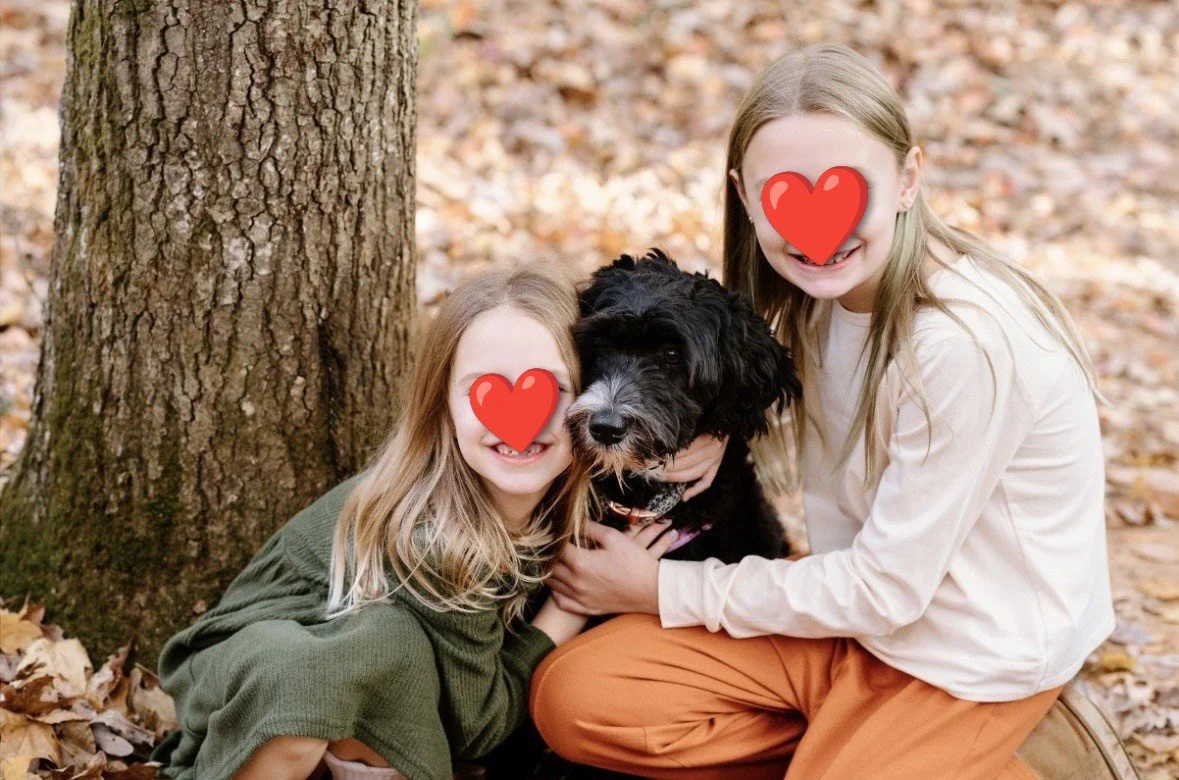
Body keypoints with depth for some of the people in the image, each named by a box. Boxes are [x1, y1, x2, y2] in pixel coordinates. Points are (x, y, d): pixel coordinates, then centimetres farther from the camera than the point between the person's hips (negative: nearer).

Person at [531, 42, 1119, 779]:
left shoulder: (965, 343, -28)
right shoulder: (821, 290, -6)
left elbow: (888, 588, -21)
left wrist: (663, 591, -13)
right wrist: (718, 423, -11)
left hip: (974, 652, -7)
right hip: (860, 602, 7)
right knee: (572, 698, -8)